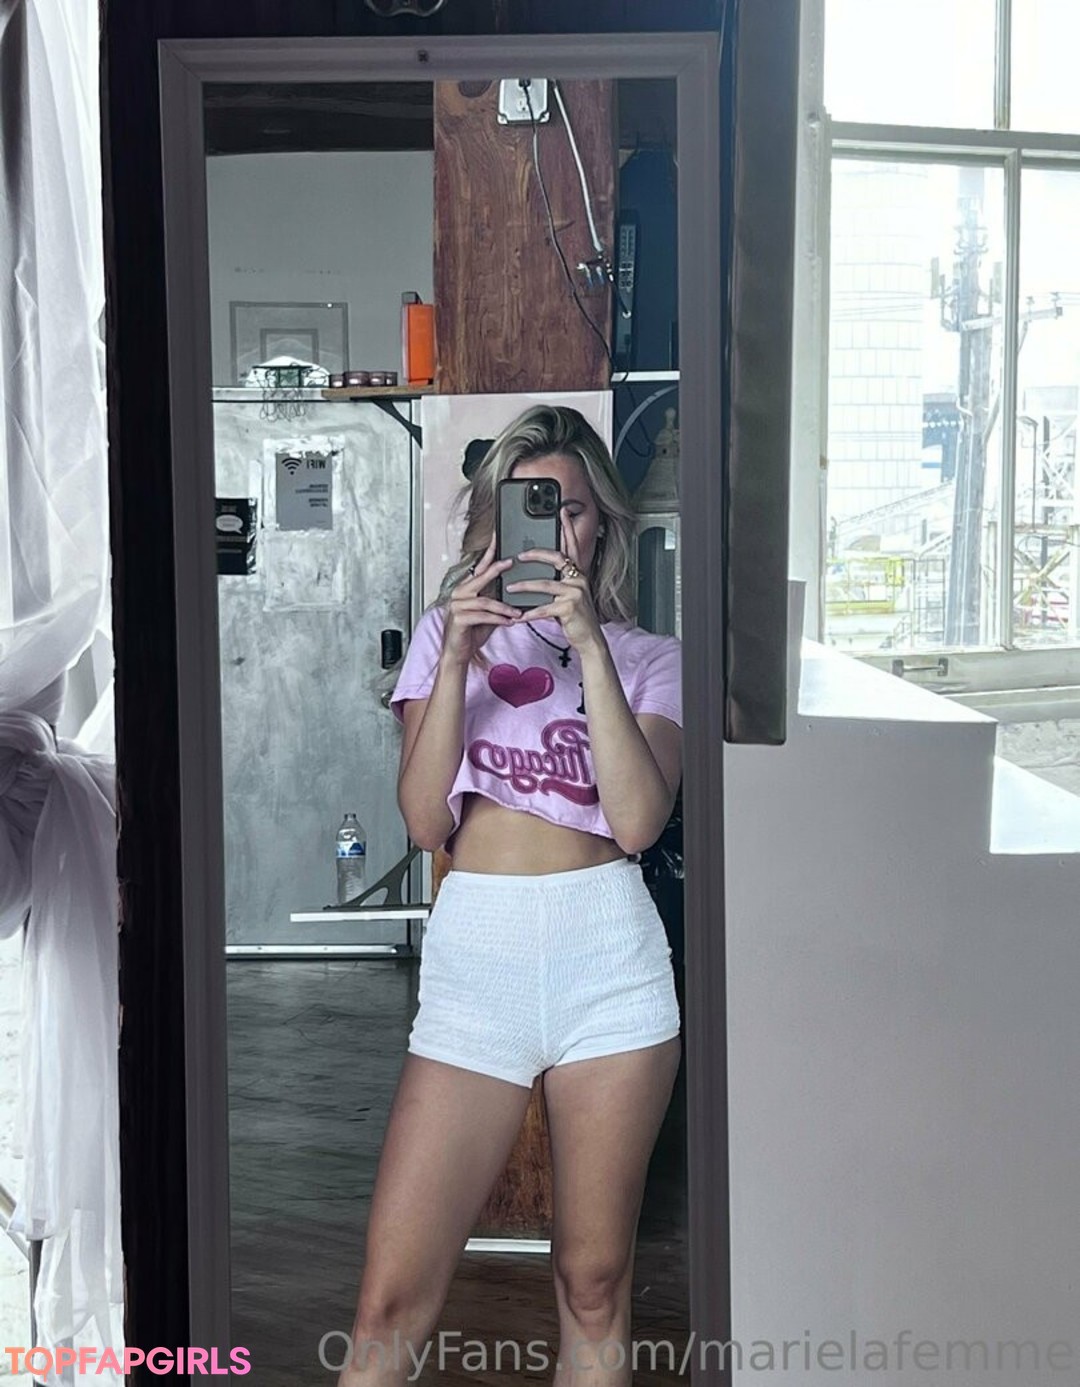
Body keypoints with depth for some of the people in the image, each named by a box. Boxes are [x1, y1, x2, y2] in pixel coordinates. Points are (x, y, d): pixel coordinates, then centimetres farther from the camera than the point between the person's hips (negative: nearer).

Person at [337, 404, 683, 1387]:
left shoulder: (650, 658, 11)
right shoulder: (447, 631, 13)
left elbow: (637, 820, -7)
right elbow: (426, 819, 0)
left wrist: (589, 646, -11)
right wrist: (458, 661, -11)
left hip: (607, 956, 0)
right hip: (473, 959, 0)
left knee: (595, 1284, 8)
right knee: (393, 1299, -2)